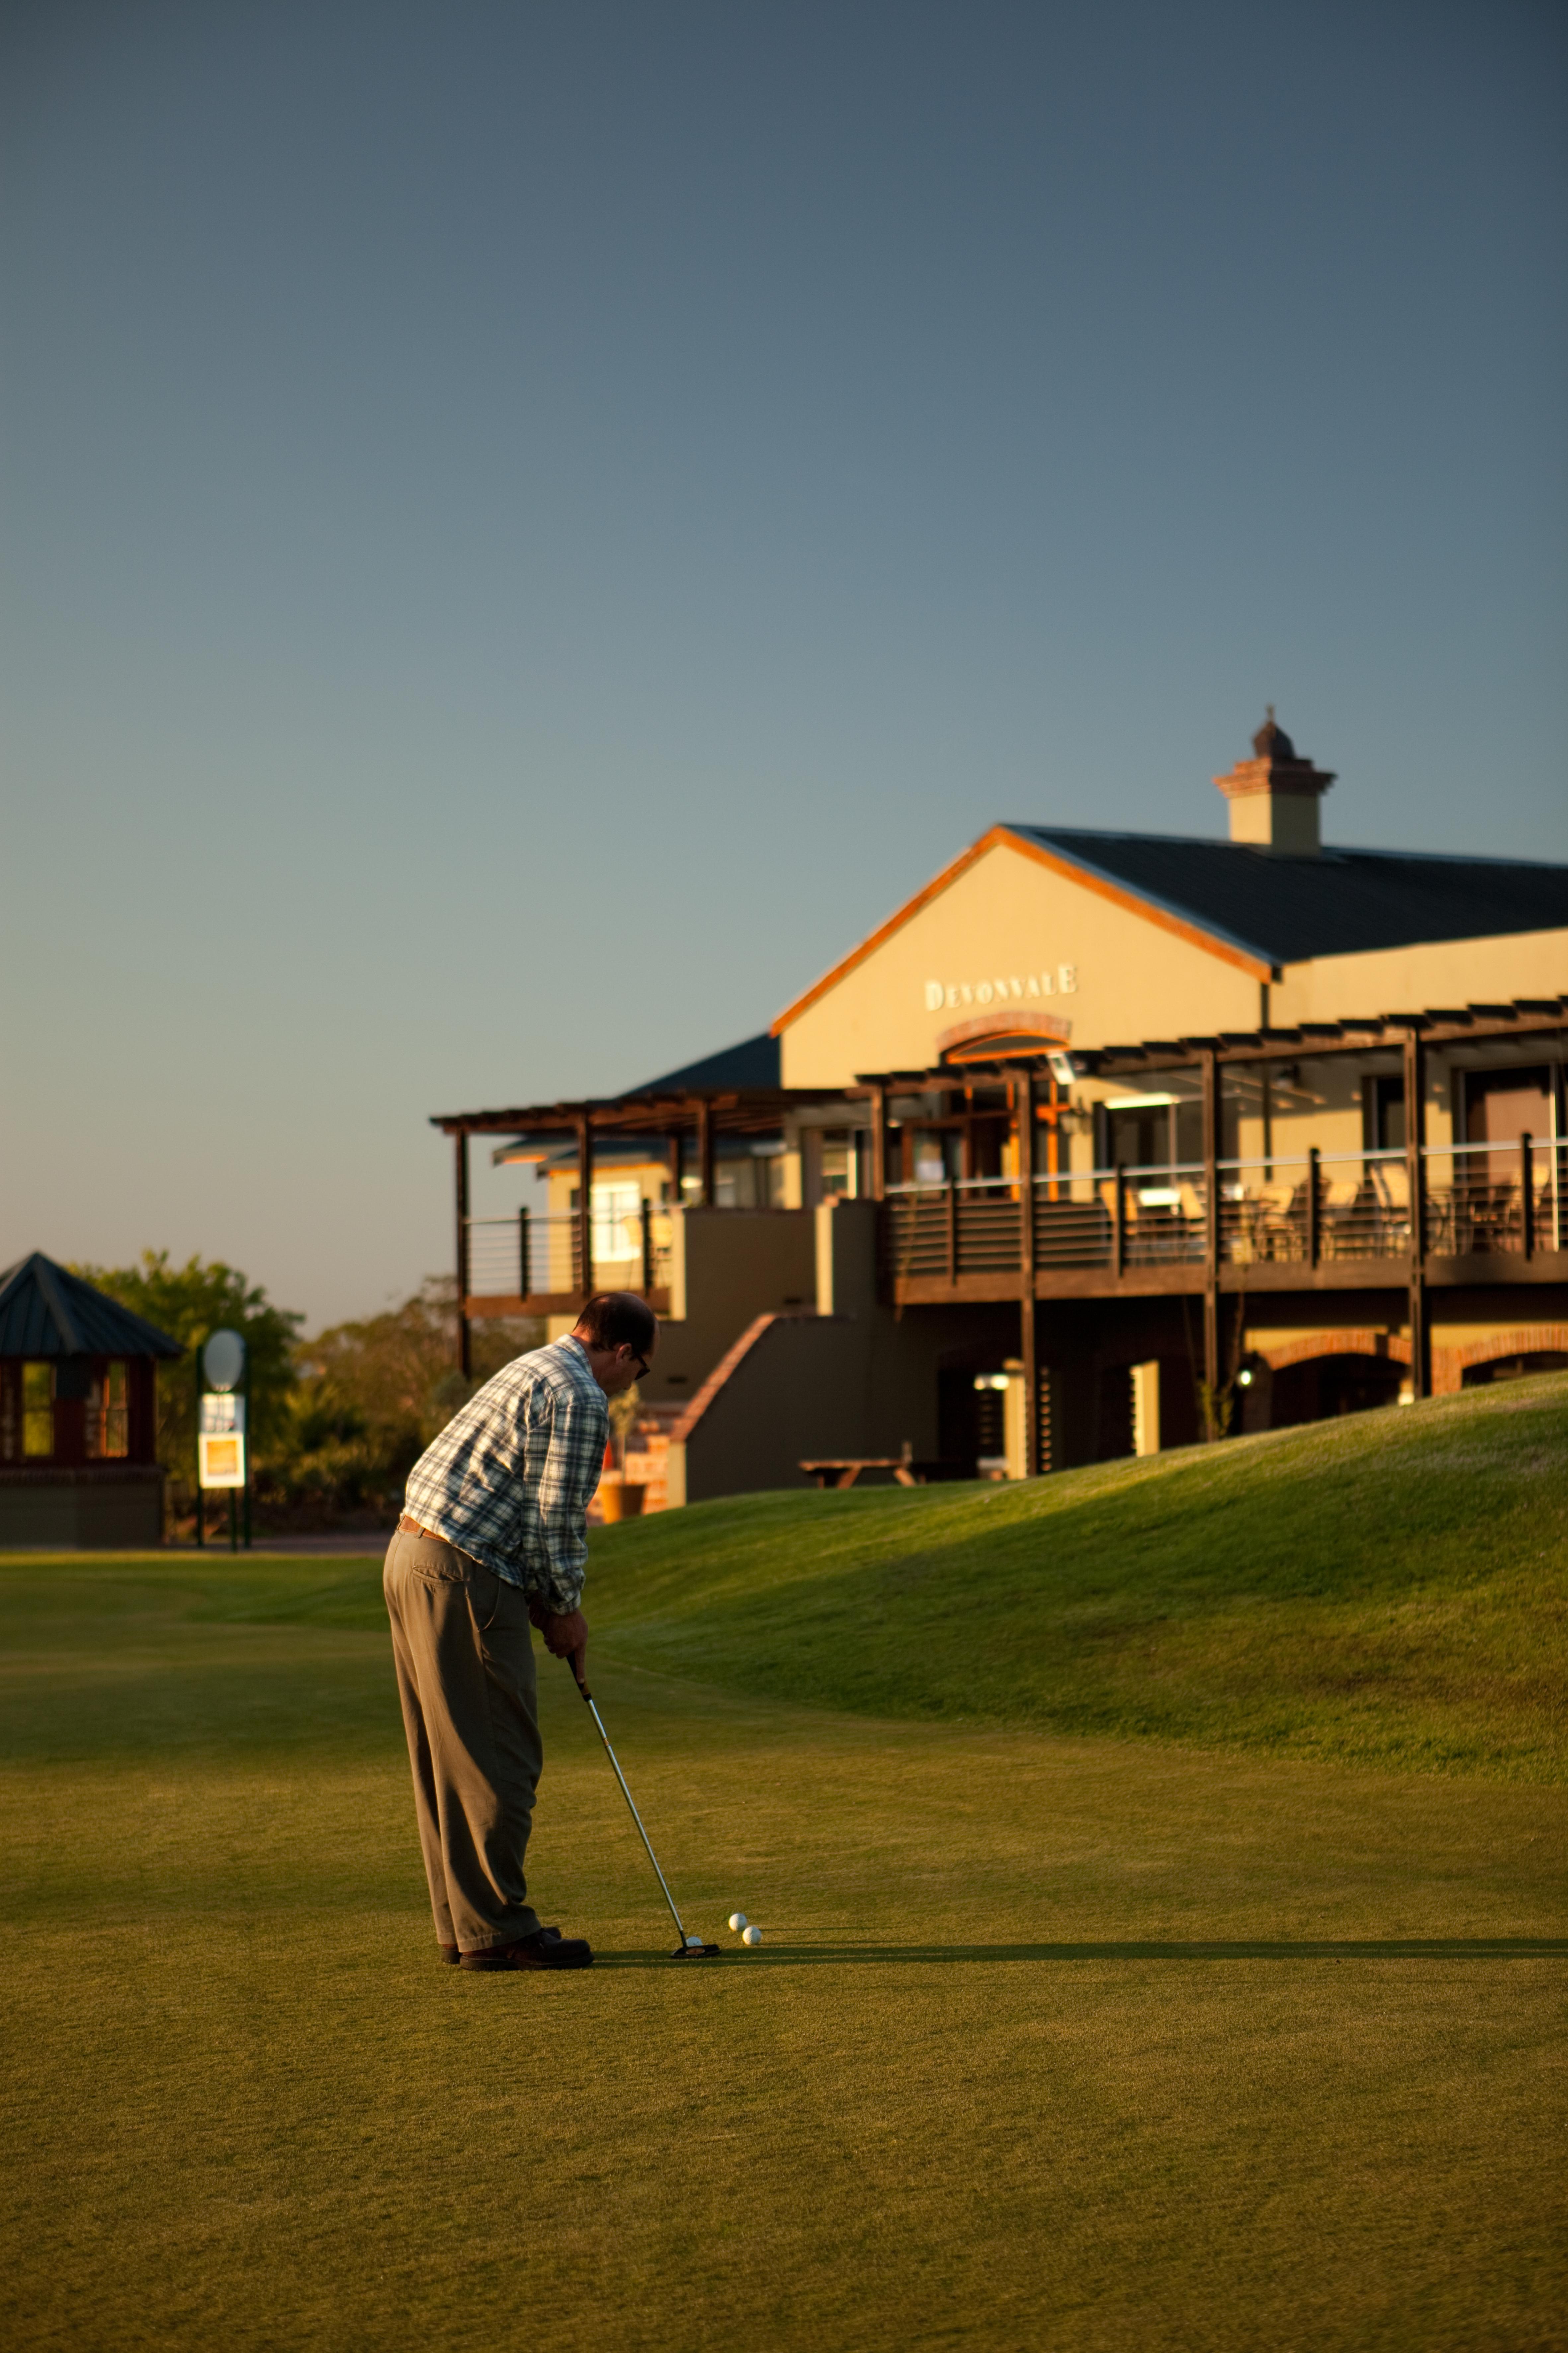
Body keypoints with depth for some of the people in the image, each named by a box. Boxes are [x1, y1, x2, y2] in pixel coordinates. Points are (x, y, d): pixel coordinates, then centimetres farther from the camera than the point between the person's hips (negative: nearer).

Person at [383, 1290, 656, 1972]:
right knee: (498, 1760, -5)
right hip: (464, 1576, -10)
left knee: (446, 1758, 13)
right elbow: (557, 1519, -14)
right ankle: (496, 1928, -2)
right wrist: (565, 1608, 0)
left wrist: (549, 1601, 18)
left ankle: (463, 1923, 18)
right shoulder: (580, 1399, -11)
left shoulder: (531, 1369, 21)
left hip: (410, 1554, 10)